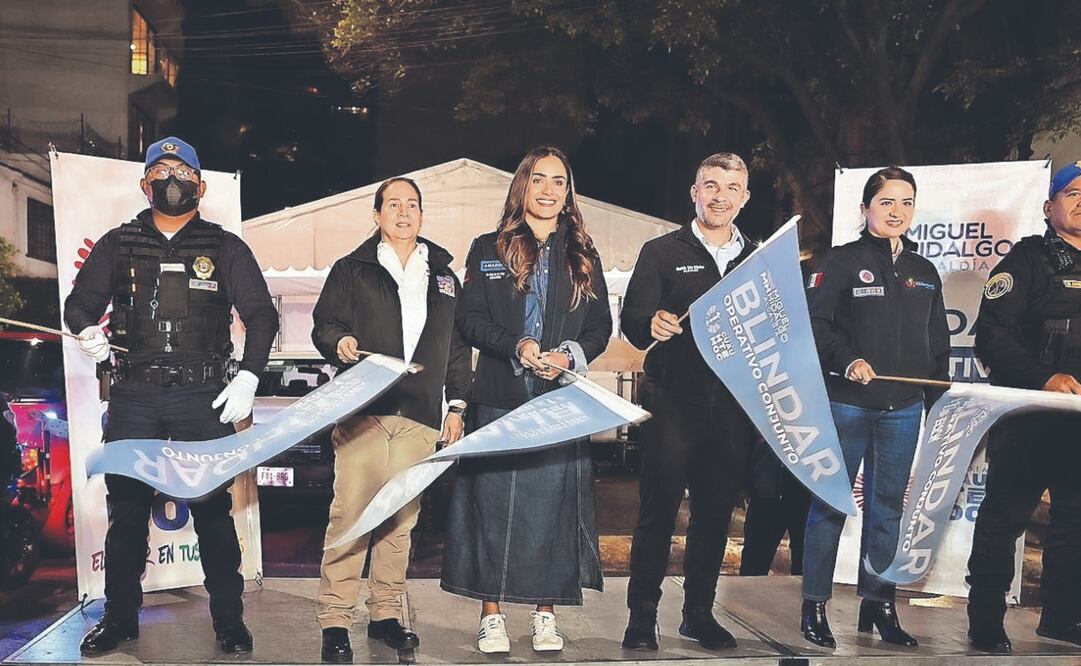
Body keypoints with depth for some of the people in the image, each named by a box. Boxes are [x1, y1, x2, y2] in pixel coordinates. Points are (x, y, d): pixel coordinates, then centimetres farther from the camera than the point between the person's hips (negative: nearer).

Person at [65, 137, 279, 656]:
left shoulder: (224, 248, 8)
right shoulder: (118, 245, 13)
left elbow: (261, 315, 6)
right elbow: (80, 300, 14)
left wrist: (247, 379, -6)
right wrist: (86, 331, -10)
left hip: (202, 396, -1)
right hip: (133, 395, 2)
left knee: (212, 506, 0)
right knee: (126, 506, 4)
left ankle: (228, 618, 10)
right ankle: (120, 615, 18)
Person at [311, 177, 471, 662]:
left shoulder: (443, 277, 18)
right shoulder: (352, 269, 9)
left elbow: (457, 345, 18)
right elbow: (324, 324, 5)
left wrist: (456, 406, 13)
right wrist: (339, 341, -18)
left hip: (420, 414, 3)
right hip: (363, 409, -3)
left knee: (402, 517, 5)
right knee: (350, 511, -9)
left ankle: (387, 613, 16)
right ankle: (334, 620, -2)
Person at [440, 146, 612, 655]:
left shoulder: (583, 256, 13)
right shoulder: (488, 250, 8)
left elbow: (601, 326, 9)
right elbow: (470, 318, 1)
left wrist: (570, 356, -10)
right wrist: (516, 346, -15)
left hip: (562, 399, 1)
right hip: (500, 397, -1)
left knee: (553, 501, 2)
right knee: (494, 500, -1)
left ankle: (545, 613, 13)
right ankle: (492, 613, 8)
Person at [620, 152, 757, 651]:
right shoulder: (661, 253, 4)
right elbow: (630, 320, -4)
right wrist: (652, 325, -25)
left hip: (733, 405, 3)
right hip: (673, 401, -3)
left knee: (716, 511, 9)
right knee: (658, 508, 0)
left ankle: (699, 612, 22)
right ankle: (642, 616, 9)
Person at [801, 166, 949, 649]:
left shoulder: (924, 272, 14)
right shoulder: (842, 262, -2)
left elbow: (938, 342, 17)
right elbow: (813, 322, -10)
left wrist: (939, 402, 13)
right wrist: (846, 360, -24)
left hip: (903, 409, 5)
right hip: (847, 405, -5)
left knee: (887, 506, 11)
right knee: (831, 504, 1)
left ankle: (878, 606, 21)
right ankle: (814, 606, 10)